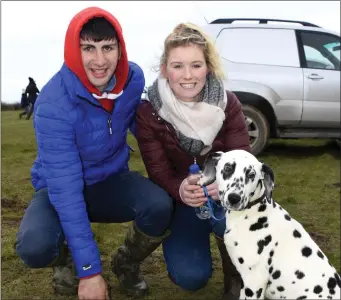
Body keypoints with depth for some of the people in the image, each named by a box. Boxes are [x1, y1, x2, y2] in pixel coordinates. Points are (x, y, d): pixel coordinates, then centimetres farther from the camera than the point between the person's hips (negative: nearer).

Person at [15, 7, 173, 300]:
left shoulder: (133, 79, -15)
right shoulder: (54, 104, -29)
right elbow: (65, 189, -30)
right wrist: (89, 270, -29)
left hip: (111, 182, 3)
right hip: (61, 189, -3)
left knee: (160, 205, -28)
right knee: (35, 247, -33)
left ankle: (126, 263, 5)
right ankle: (67, 259, 7)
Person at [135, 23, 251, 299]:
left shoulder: (227, 104, -14)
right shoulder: (149, 113, -16)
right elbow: (159, 172, -17)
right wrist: (181, 190, -41)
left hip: (223, 196, 1)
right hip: (180, 203, 0)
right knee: (191, 276, -19)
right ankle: (200, 234, 17)